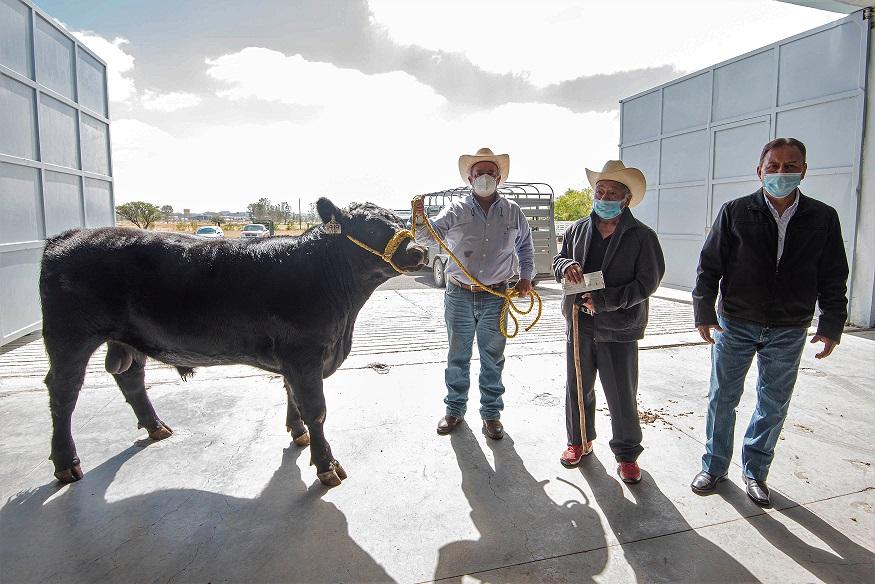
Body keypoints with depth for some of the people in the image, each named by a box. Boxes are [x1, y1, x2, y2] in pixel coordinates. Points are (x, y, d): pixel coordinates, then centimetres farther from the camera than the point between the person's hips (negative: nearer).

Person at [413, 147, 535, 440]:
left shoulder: (512, 212, 4)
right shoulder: (456, 210, -2)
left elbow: (525, 246, 18)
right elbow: (425, 237, -8)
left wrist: (525, 277, 8)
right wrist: (419, 218, -27)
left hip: (495, 298, 1)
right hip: (459, 296, -1)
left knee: (493, 358, 11)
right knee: (458, 357, 12)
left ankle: (491, 413, 26)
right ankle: (454, 410, 28)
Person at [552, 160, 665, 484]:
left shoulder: (642, 236, -8)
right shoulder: (578, 229, 5)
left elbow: (647, 282, -11)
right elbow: (558, 259, 17)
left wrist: (605, 300, -20)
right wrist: (565, 265, -8)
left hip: (619, 329, -4)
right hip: (579, 324, 4)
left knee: (622, 396, 7)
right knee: (578, 387, 17)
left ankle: (627, 453, 28)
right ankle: (579, 441, 37)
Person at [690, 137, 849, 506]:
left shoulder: (823, 218, 1)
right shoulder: (735, 212, -4)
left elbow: (834, 278, 5)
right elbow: (709, 265, -3)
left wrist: (831, 325, -1)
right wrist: (704, 312, -7)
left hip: (788, 333, 2)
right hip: (734, 325, -1)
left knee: (773, 406, 12)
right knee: (722, 399, 8)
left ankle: (755, 471, 31)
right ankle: (714, 466, 25)